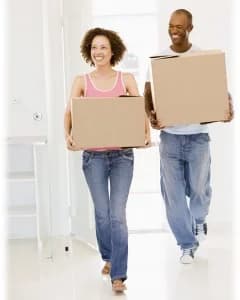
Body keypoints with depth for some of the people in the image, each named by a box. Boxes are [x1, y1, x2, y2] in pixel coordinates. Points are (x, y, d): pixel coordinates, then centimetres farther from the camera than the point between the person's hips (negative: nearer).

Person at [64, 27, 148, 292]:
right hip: (93, 155, 1)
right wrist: (68, 135, -21)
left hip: (122, 154, -1)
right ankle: (108, 257, 34)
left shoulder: (126, 79, 3)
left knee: (117, 214, -7)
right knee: (102, 213, 8)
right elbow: (69, 112, -1)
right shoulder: (81, 81, 4)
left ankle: (118, 274, 0)